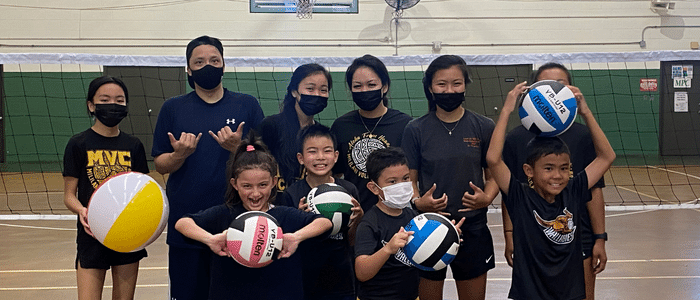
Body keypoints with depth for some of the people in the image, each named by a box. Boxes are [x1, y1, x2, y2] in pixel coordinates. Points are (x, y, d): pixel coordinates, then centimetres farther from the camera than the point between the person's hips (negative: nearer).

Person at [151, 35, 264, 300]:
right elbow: (161, 166, 8)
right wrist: (180, 154, -13)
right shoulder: (173, 108, 8)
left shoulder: (247, 105, 6)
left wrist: (237, 148, -14)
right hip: (186, 223, 1)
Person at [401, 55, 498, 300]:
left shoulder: (483, 127, 1)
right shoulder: (416, 130, -1)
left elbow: (494, 175, 6)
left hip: (473, 228, 1)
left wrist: (486, 198, -14)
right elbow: (409, 179, 2)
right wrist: (418, 202, -17)